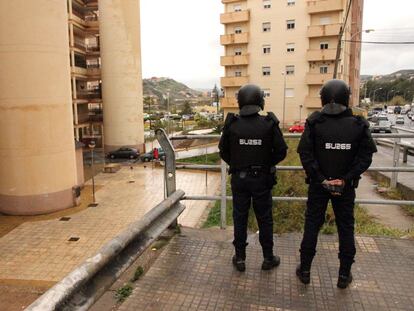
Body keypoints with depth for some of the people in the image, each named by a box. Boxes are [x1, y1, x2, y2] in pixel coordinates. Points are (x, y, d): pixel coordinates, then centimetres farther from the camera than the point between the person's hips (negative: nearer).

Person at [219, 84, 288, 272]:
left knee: (239, 218, 13)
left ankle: (240, 258, 23)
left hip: (239, 178, 1)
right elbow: (281, 151, -5)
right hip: (262, 179, 0)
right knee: (264, 219, 13)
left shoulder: (231, 124, -8)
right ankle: (268, 258, 26)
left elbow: (223, 151, 0)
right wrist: (267, 164, 10)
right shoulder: (269, 124, -10)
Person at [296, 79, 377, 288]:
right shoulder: (358, 124, -6)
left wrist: (320, 179, -12)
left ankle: (305, 270, 20)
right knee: (346, 228, 14)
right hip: (346, 185, 1)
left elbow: (305, 154, -16)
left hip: (318, 184, -1)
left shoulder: (314, 123, -11)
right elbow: (365, 157, -10)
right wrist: (346, 179, -11)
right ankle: (344, 274, 24)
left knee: (312, 225, 10)